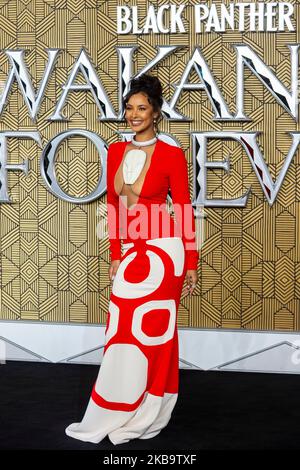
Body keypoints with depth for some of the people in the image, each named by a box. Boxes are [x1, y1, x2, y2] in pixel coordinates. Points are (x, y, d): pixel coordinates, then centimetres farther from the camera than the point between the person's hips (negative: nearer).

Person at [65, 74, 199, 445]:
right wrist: (115, 256, 11)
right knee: (124, 334, 6)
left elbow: (184, 211, -4)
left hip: (162, 251, -5)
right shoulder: (116, 151, 9)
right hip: (131, 252, 6)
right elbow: (113, 206, 13)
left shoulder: (171, 155, -7)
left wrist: (192, 264, -4)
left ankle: (144, 416, 8)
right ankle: (133, 416, 17)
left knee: (151, 333, -1)